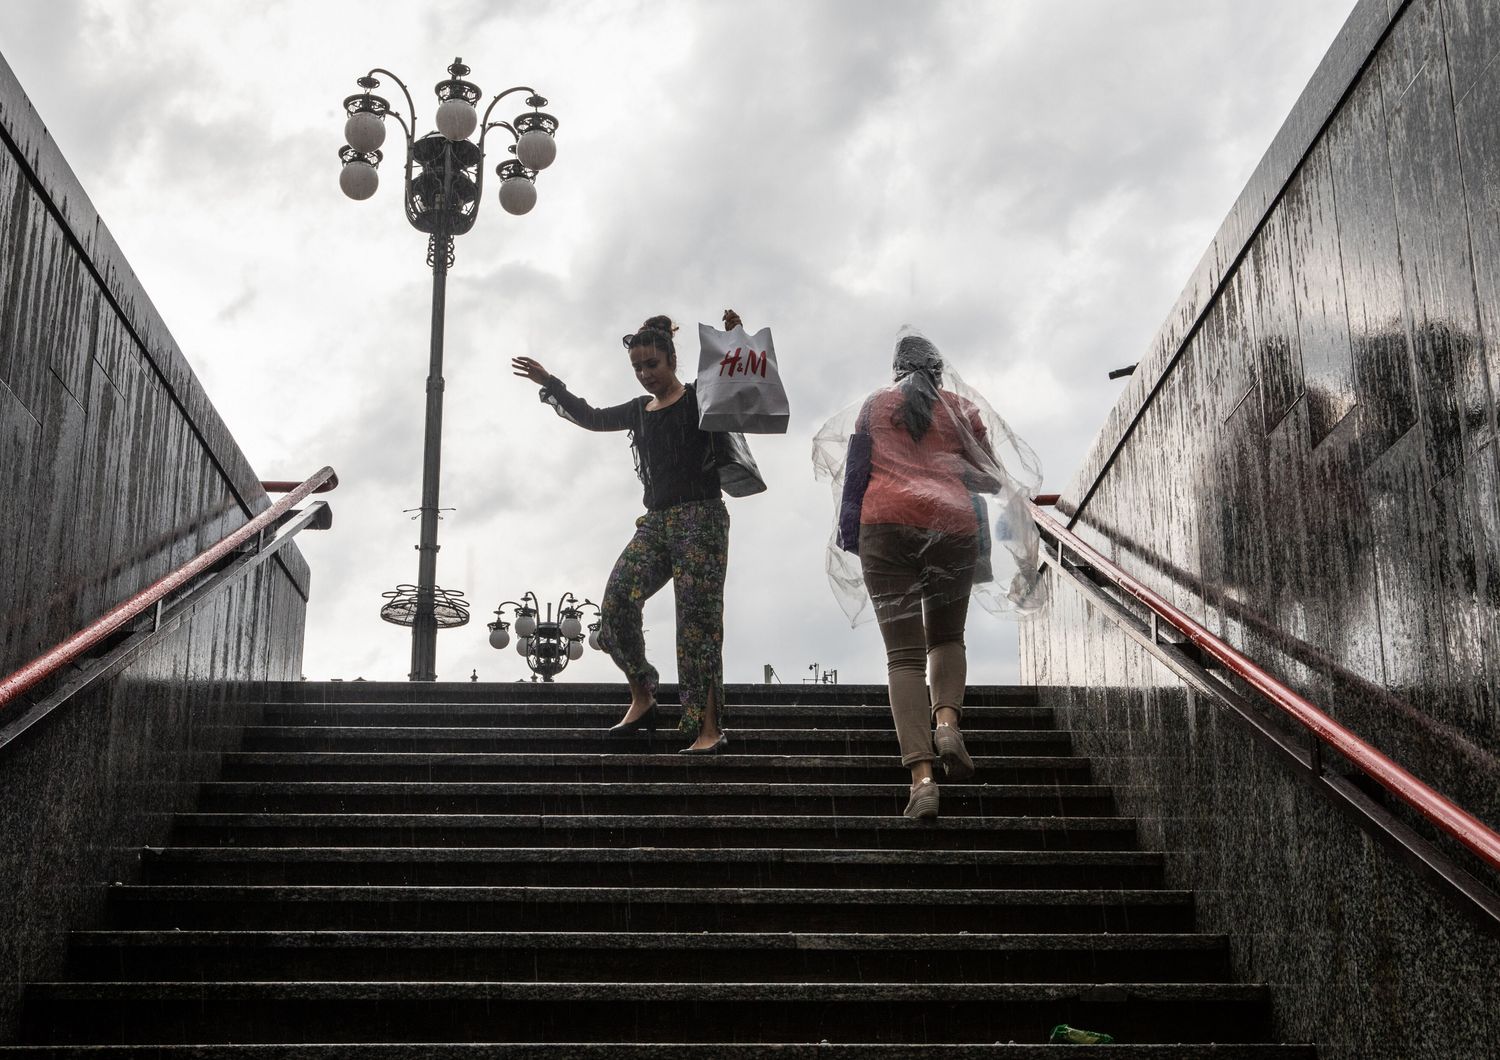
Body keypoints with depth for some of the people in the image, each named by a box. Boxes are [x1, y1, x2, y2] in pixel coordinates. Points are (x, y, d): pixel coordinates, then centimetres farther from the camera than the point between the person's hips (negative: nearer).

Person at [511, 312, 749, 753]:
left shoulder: (703, 398, 3)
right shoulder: (640, 411, 20)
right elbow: (593, 418, 30)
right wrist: (549, 384, 28)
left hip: (702, 518, -5)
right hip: (656, 521, 6)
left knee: (697, 619, -12)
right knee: (617, 599, -16)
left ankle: (710, 728, -12)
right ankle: (641, 699, -2)